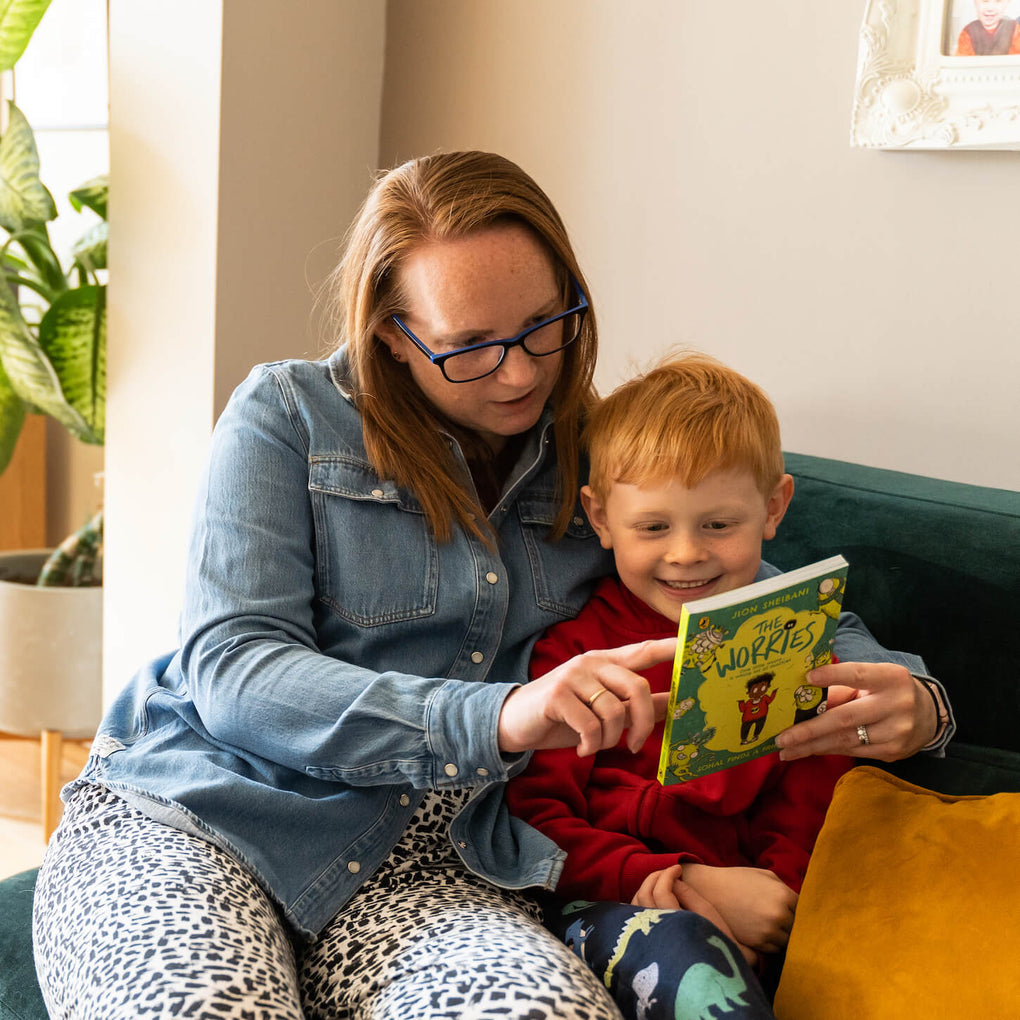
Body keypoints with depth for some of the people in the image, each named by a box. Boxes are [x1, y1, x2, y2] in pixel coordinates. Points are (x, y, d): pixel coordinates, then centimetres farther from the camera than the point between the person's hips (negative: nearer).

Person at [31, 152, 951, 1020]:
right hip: (196, 816, -1)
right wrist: (498, 718, -26)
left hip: (424, 867, 2)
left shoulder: (598, 465, 9)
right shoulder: (286, 415, 0)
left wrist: (898, 694, -8)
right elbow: (231, 670, -12)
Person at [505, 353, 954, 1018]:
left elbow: (814, 799, 5)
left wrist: (773, 897, -16)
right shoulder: (577, 650, -1)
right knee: (678, 959, -35)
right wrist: (691, 882, -18)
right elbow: (539, 817, -6)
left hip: (756, 914, 4)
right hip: (610, 902, -3)